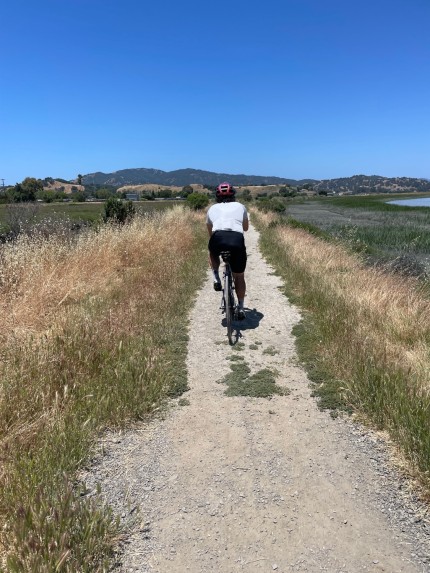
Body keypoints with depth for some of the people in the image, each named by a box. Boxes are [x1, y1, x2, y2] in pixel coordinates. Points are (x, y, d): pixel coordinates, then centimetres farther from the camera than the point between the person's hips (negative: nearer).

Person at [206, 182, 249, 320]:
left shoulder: (212, 208, 29)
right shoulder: (240, 206, 29)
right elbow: (246, 227, 43)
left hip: (218, 237, 0)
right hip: (237, 239, 0)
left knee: (212, 253, 38)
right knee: (239, 276, 19)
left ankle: (216, 278, 20)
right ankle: (241, 307, 21)